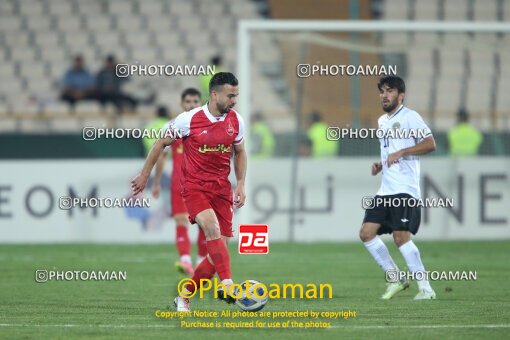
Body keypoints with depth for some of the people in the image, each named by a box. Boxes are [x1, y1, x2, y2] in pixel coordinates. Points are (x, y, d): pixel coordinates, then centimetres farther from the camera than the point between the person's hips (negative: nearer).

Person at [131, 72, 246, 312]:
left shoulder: (236, 121, 3)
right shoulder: (189, 119, -9)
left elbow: (240, 152, 19)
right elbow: (162, 143, 5)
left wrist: (241, 184, 6)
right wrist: (145, 174, 8)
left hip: (221, 188, 5)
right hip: (194, 186, -5)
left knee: (218, 250, -2)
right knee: (212, 227, -32)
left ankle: (184, 297, 14)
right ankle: (227, 285, -40)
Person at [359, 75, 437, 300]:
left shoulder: (410, 117, -5)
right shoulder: (382, 121, 20)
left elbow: (430, 144, -15)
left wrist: (401, 152, -22)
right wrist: (380, 165, 13)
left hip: (405, 189, -9)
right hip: (385, 189, 9)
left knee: (400, 236, -17)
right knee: (366, 233, 0)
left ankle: (426, 288, -10)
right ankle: (395, 278, 12)